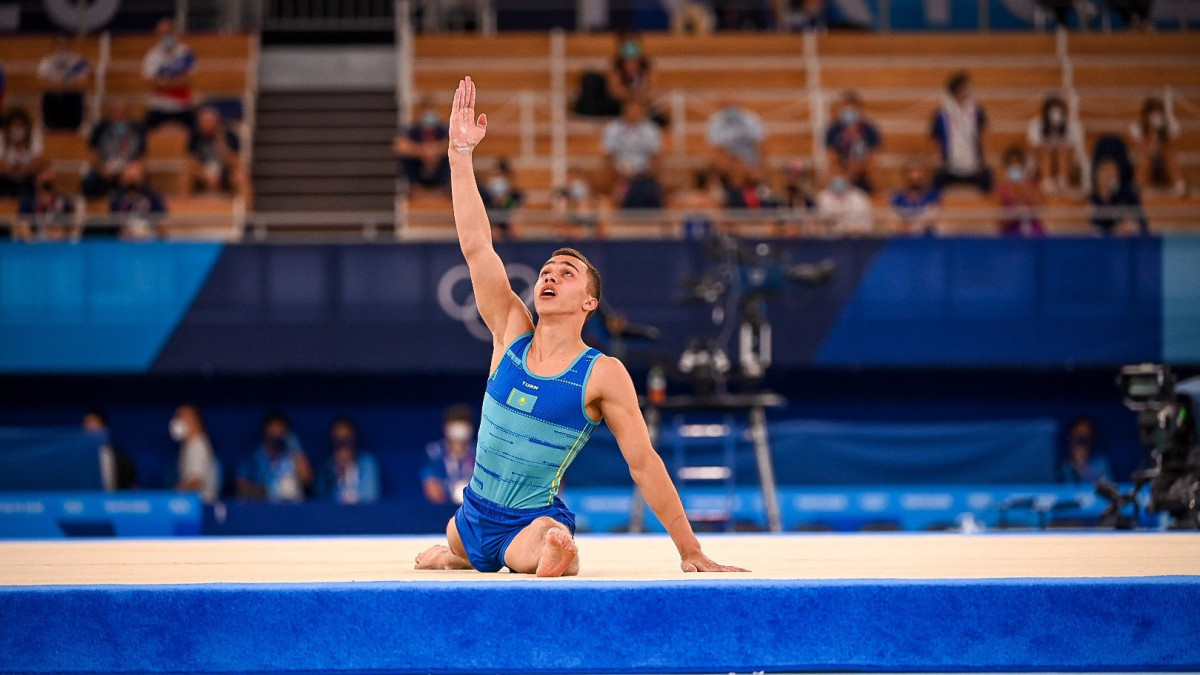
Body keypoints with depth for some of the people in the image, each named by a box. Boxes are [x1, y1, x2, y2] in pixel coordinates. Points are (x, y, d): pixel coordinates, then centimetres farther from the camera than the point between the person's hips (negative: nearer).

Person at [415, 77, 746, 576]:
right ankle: (458, 554, 57)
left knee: (547, 543, -44)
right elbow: (476, 246, -5)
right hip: (474, 515, 7)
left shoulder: (603, 375, -10)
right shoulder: (512, 333, 1)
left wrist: (691, 553, -9)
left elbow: (644, 463, -8)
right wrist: (460, 155, -12)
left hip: (533, 521, -7)